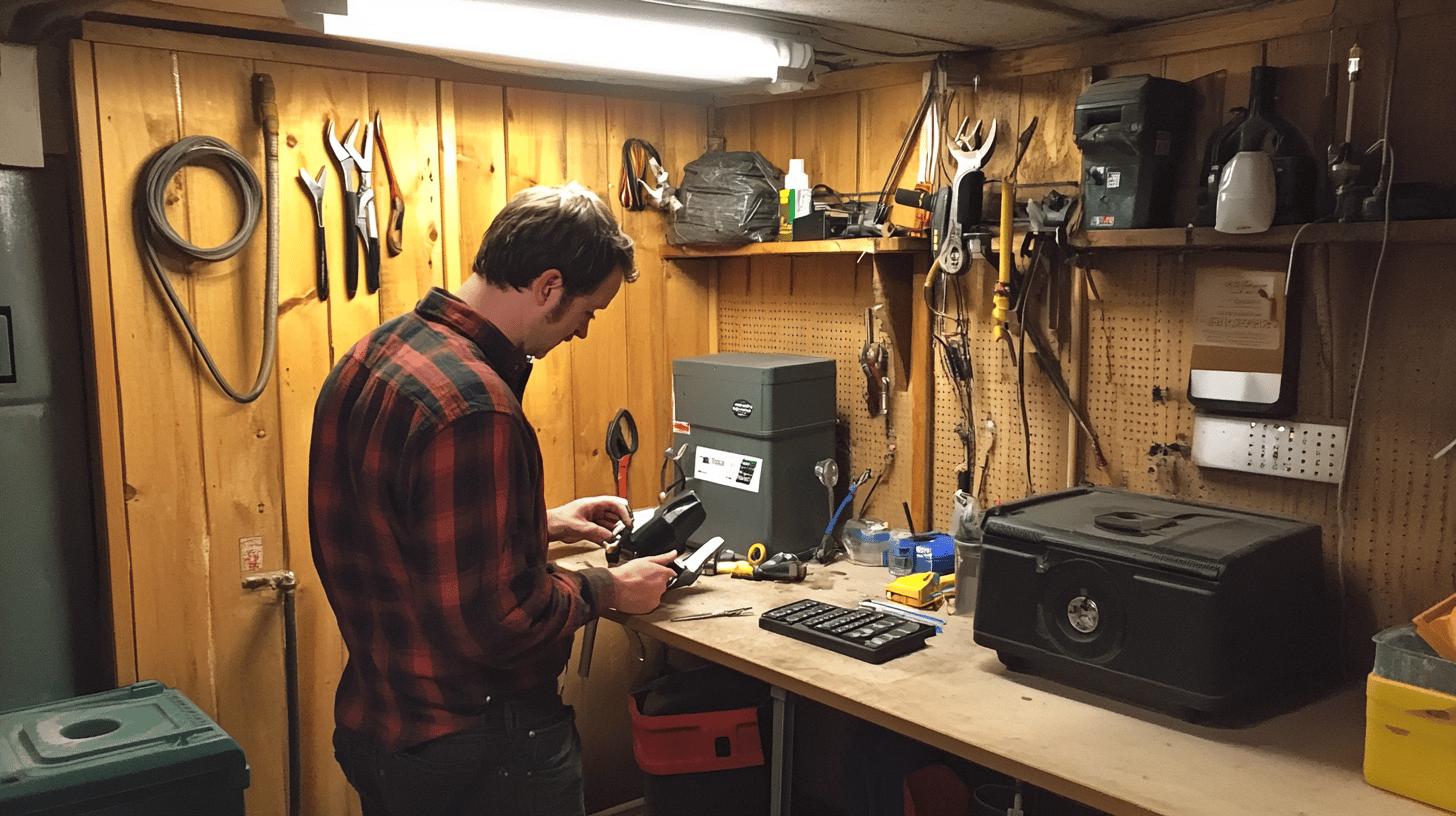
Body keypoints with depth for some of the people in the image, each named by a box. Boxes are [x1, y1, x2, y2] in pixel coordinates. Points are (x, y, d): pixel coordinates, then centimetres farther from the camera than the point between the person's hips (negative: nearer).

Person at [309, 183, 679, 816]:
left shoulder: (373, 354, 2)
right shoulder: (473, 407, -30)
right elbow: (494, 620, -28)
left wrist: (541, 522, 12)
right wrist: (607, 589, -12)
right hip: (476, 751, -9)